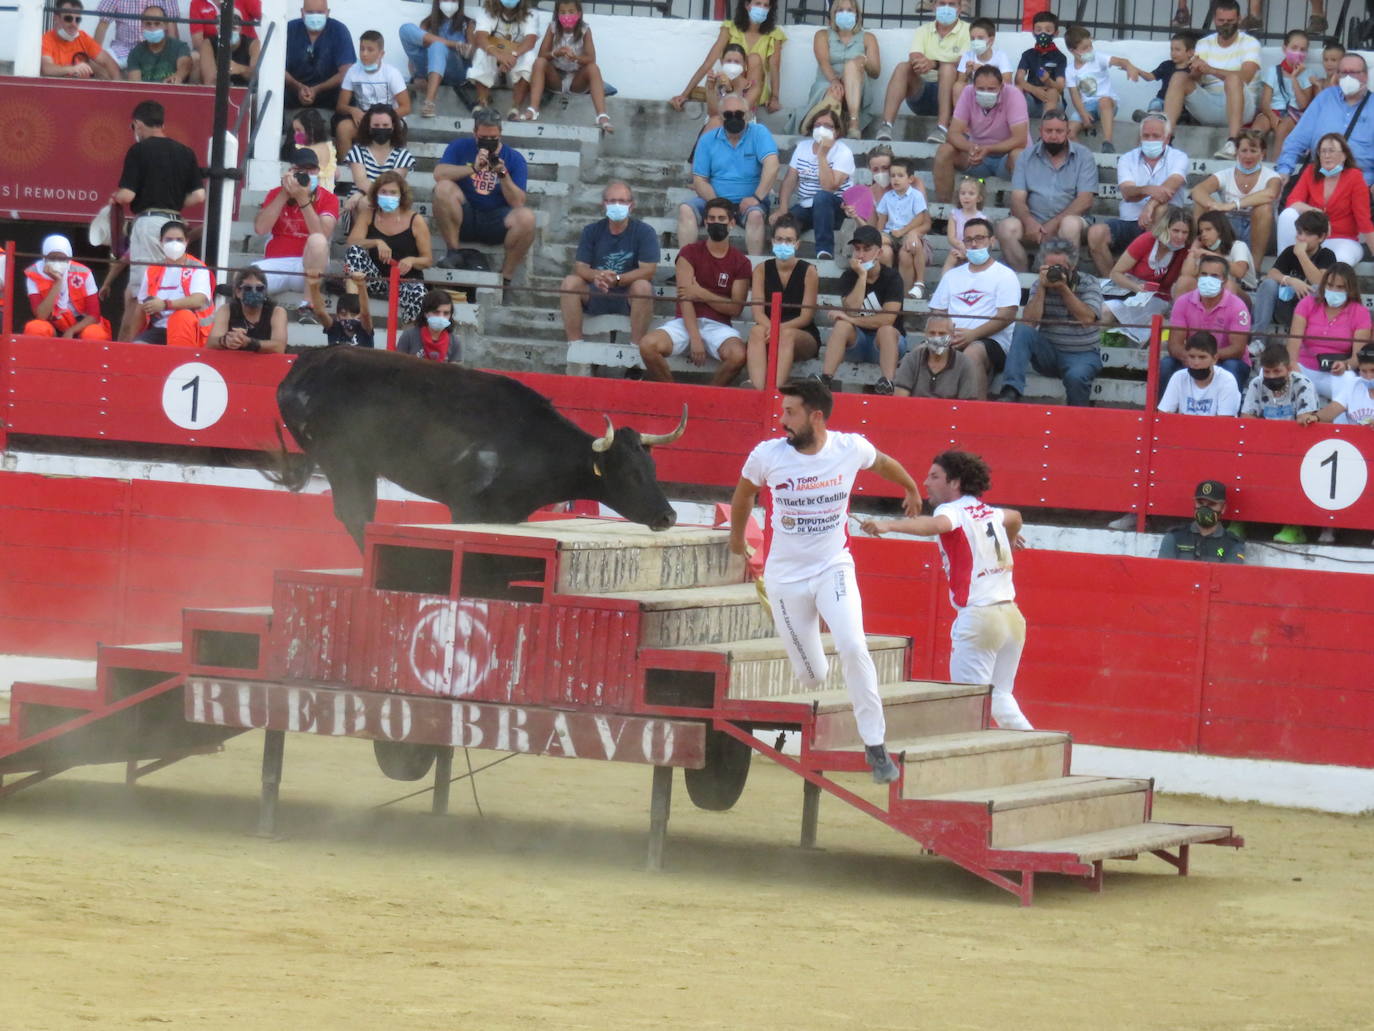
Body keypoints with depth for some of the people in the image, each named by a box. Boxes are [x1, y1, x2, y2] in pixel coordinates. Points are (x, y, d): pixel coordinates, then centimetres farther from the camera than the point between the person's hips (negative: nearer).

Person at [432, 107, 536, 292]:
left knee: (526, 217, -32)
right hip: (466, 218, 0)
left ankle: (506, 277, -15)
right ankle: (453, 253, -16)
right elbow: (439, 173, -15)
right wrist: (473, 168, -25)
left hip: (497, 222, 0)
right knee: (443, 188, -27)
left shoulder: (514, 159, 3)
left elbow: (518, 203, -6)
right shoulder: (460, 148, 5)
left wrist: (503, 175, -21)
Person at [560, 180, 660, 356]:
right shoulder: (592, 231, 5)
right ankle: (574, 345, -25)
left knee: (643, 286, -34)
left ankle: (635, 347, -29)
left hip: (629, 296, -3)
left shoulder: (644, 232, -4)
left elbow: (648, 269, -15)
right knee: (570, 282, -23)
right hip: (596, 295, 3)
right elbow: (580, 267, -5)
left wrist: (617, 279, -31)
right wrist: (596, 276, -29)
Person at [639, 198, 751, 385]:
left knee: (738, 355, -35)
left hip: (718, 326, 0)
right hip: (686, 322, 0)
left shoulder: (741, 263, 8)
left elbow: (736, 308, 1)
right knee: (648, 345, -29)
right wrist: (695, 339, -17)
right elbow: (685, 299, -6)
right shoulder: (689, 254, 5)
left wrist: (701, 294, -8)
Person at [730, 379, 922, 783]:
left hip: (834, 568, 0)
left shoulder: (851, 449, -11)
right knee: (811, 677, 2)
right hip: (785, 577, 1)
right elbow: (744, 491, 12)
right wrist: (737, 536, 27)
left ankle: (875, 745, -15)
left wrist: (911, 489, 32)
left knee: (853, 648, -22)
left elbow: (883, 463, 14)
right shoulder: (768, 455, -11)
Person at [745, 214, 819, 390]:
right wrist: (771, 327, -27)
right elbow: (758, 313, -4)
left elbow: (806, 316, -7)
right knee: (757, 332, -33)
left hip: (804, 337, -1)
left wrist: (780, 328, -25)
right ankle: (758, 390, -51)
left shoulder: (808, 271, -2)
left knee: (787, 335, -37)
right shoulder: (762, 270, 4)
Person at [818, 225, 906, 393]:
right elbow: (851, 310, -18)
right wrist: (862, 276, -19)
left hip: (885, 342, -2)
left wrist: (852, 320, -21)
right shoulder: (849, 276, 0)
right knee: (842, 325, -28)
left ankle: (887, 383, -53)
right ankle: (824, 379, -44)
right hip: (857, 342, 2)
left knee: (886, 330, -35)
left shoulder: (891, 277, -9)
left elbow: (887, 319, -20)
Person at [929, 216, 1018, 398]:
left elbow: (1006, 316, -4)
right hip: (952, 341, 4)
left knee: (972, 352, -40)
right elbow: (937, 312, 22)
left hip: (990, 340, -4)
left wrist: (973, 334, -16)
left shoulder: (1005, 276, 9)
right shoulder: (952, 276, 27)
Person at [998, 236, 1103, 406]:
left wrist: (1064, 288, -17)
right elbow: (1029, 322, -7)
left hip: (1082, 354, -3)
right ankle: (1011, 391, -37)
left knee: (1076, 376, -37)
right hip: (1048, 353, 3)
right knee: (1022, 331, -26)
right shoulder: (1039, 286, 7)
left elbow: (1087, 319, -17)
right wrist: (1042, 288, -12)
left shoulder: (1088, 285, -1)